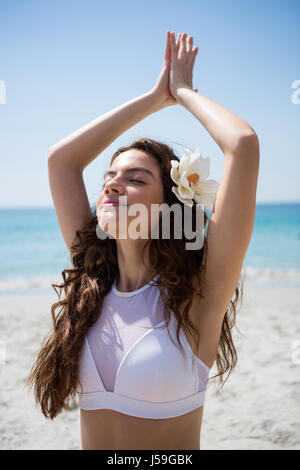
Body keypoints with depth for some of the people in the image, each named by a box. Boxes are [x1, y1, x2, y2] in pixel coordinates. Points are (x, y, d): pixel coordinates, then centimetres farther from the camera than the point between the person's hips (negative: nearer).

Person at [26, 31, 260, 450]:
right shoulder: (93, 288, -3)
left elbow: (243, 144, -24)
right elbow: (61, 158, 0)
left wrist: (183, 92, -7)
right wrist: (155, 98, 2)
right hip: (92, 442, 4)